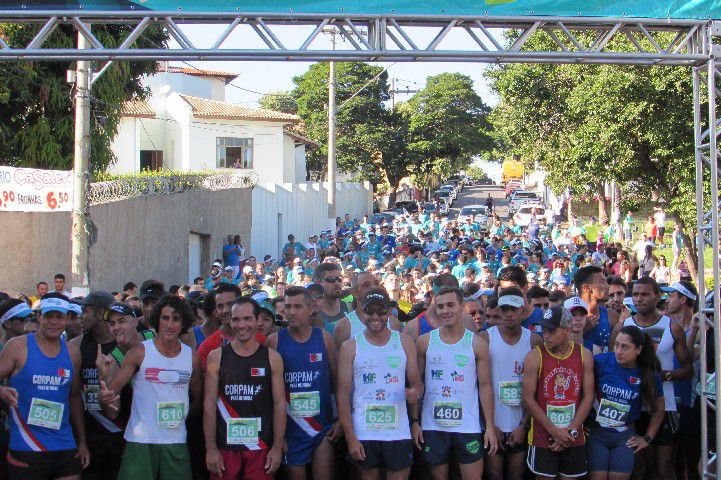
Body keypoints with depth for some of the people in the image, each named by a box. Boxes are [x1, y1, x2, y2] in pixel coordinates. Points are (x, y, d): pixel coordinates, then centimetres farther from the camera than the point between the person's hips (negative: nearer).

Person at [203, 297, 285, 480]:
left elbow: (280, 403, 3)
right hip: (225, 446, 0)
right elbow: (209, 403, 1)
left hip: (261, 447, 0)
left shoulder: (272, 358, 3)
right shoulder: (216, 357, 3)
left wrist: (277, 448, -3)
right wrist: (210, 448, -5)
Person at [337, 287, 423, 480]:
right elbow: (343, 394, -1)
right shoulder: (350, 347, 0)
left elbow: (417, 383, 9)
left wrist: (415, 392, -17)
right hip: (363, 434, -1)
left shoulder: (404, 342, 5)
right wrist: (350, 438, -7)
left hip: (398, 433, 1)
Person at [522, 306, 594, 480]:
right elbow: (528, 398, -9)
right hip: (543, 438, -2)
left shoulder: (584, 355, 0)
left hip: (574, 438, 2)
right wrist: (555, 432, -11)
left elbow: (588, 397, 1)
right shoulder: (535, 356, -8)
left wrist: (570, 431, -8)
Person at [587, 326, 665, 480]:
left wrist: (648, 438, 8)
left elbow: (658, 410, 11)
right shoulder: (601, 361, -11)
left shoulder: (649, 375, -3)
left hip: (625, 436, 2)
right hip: (596, 432, -2)